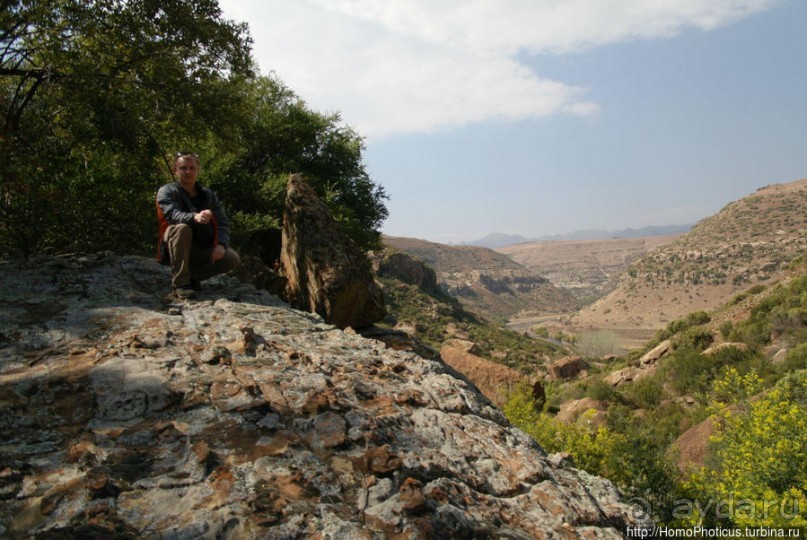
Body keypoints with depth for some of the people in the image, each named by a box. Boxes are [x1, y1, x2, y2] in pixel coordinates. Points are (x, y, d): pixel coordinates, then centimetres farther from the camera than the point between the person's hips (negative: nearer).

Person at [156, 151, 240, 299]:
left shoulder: (208, 195, 7)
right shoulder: (167, 191, -5)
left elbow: (223, 223, -1)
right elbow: (173, 214, -26)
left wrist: (221, 245, -21)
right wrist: (194, 217, -47)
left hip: (200, 251, 4)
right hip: (174, 250, -4)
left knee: (232, 258, -17)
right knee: (182, 228, -35)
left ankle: (192, 275, 2)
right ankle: (180, 282, -25)